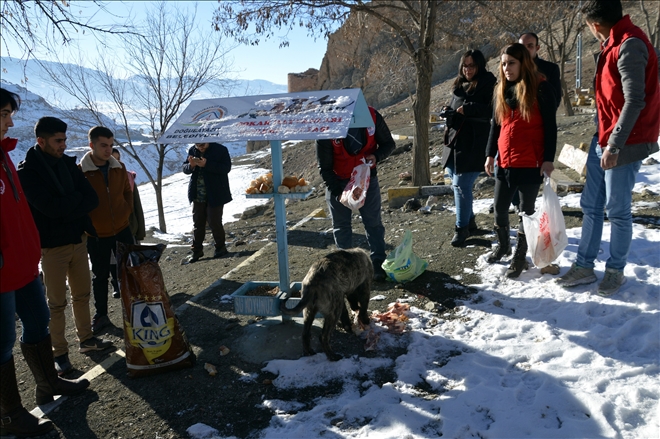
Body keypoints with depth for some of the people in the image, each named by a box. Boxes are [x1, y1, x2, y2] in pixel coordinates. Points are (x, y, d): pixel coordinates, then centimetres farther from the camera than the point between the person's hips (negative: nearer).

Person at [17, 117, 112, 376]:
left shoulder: (68, 163, 5)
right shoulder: (27, 172, -11)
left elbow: (92, 199, -4)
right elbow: (50, 206, -24)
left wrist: (66, 206, -18)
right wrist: (77, 199, -10)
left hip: (78, 239, 5)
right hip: (52, 246, -5)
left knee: (82, 294, 16)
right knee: (56, 303, 5)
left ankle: (86, 339, 31)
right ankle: (59, 352, 18)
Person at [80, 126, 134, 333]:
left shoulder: (119, 168, 1)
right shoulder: (80, 172, -13)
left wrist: (128, 211, 1)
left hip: (122, 229, 4)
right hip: (96, 235, -3)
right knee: (100, 276, 10)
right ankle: (101, 315, 24)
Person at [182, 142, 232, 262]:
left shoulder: (220, 150, -8)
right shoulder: (192, 150, 5)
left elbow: (226, 168, -17)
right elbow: (185, 168, 10)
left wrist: (206, 164, -26)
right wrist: (191, 165, -14)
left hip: (215, 195, -4)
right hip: (198, 195, 5)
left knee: (214, 222, 1)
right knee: (197, 223, 9)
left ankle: (220, 247, 20)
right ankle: (197, 250, 20)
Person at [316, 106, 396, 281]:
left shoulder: (372, 116, -20)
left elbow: (388, 143, -5)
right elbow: (324, 167, -16)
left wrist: (377, 156, -26)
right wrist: (337, 192, -24)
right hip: (338, 182, -1)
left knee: (373, 222, 5)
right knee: (341, 225, 8)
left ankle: (378, 263, 16)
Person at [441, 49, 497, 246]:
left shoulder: (487, 85, -6)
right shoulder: (459, 86, 15)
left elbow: (489, 110, -17)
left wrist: (467, 109, -23)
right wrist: (449, 111, 4)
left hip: (472, 145, -8)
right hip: (454, 141, 8)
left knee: (461, 185, -11)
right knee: (457, 184, 13)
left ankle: (462, 228, 0)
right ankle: (469, 221, 29)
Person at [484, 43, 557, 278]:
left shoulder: (540, 88, -6)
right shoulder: (501, 89, 10)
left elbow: (550, 125, -7)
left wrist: (548, 159, -13)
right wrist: (490, 154, 11)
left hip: (531, 162, -5)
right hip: (505, 161, 5)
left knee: (527, 209, 6)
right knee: (499, 208, 12)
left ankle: (520, 255, 17)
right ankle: (502, 245, 35)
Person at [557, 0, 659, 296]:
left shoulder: (630, 45, -16)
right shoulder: (612, 44, 13)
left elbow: (635, 101, -22)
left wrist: (614, 146, -23)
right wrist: (603, 140, 18)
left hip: (623, 144, -9)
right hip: (602, 140, 9)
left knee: (617, 210, 2)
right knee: (590, 205, 11)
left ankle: (615, 271, 18)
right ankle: (584, 267, 20)